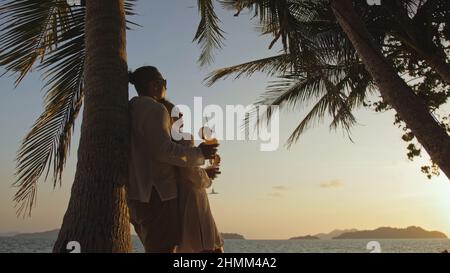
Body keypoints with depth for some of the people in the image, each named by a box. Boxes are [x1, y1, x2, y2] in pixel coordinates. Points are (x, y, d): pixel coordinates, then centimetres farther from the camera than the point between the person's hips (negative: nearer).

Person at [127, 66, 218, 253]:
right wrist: (198, 153, -8)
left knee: (154, 248, 15)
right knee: (162, 248, -8)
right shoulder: (154, 108, -10)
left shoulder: (131, 109, 19)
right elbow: (163, 150, -20)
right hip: (156, 193, -10)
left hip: (136, 194, 10)